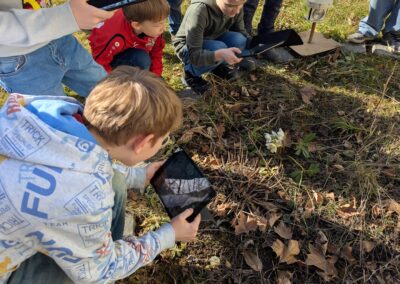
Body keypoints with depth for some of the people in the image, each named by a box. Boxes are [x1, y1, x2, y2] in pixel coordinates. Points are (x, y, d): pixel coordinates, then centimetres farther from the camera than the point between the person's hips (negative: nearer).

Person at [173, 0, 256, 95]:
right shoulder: (199, 10, -35)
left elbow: (241, 32, -3)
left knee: (239, 41, -23)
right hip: (187, 49, -5)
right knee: (218, 48, -34)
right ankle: (191, 72, -8)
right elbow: (194, 55, -37)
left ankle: (219, 65, 5)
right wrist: (220, 54, -53)